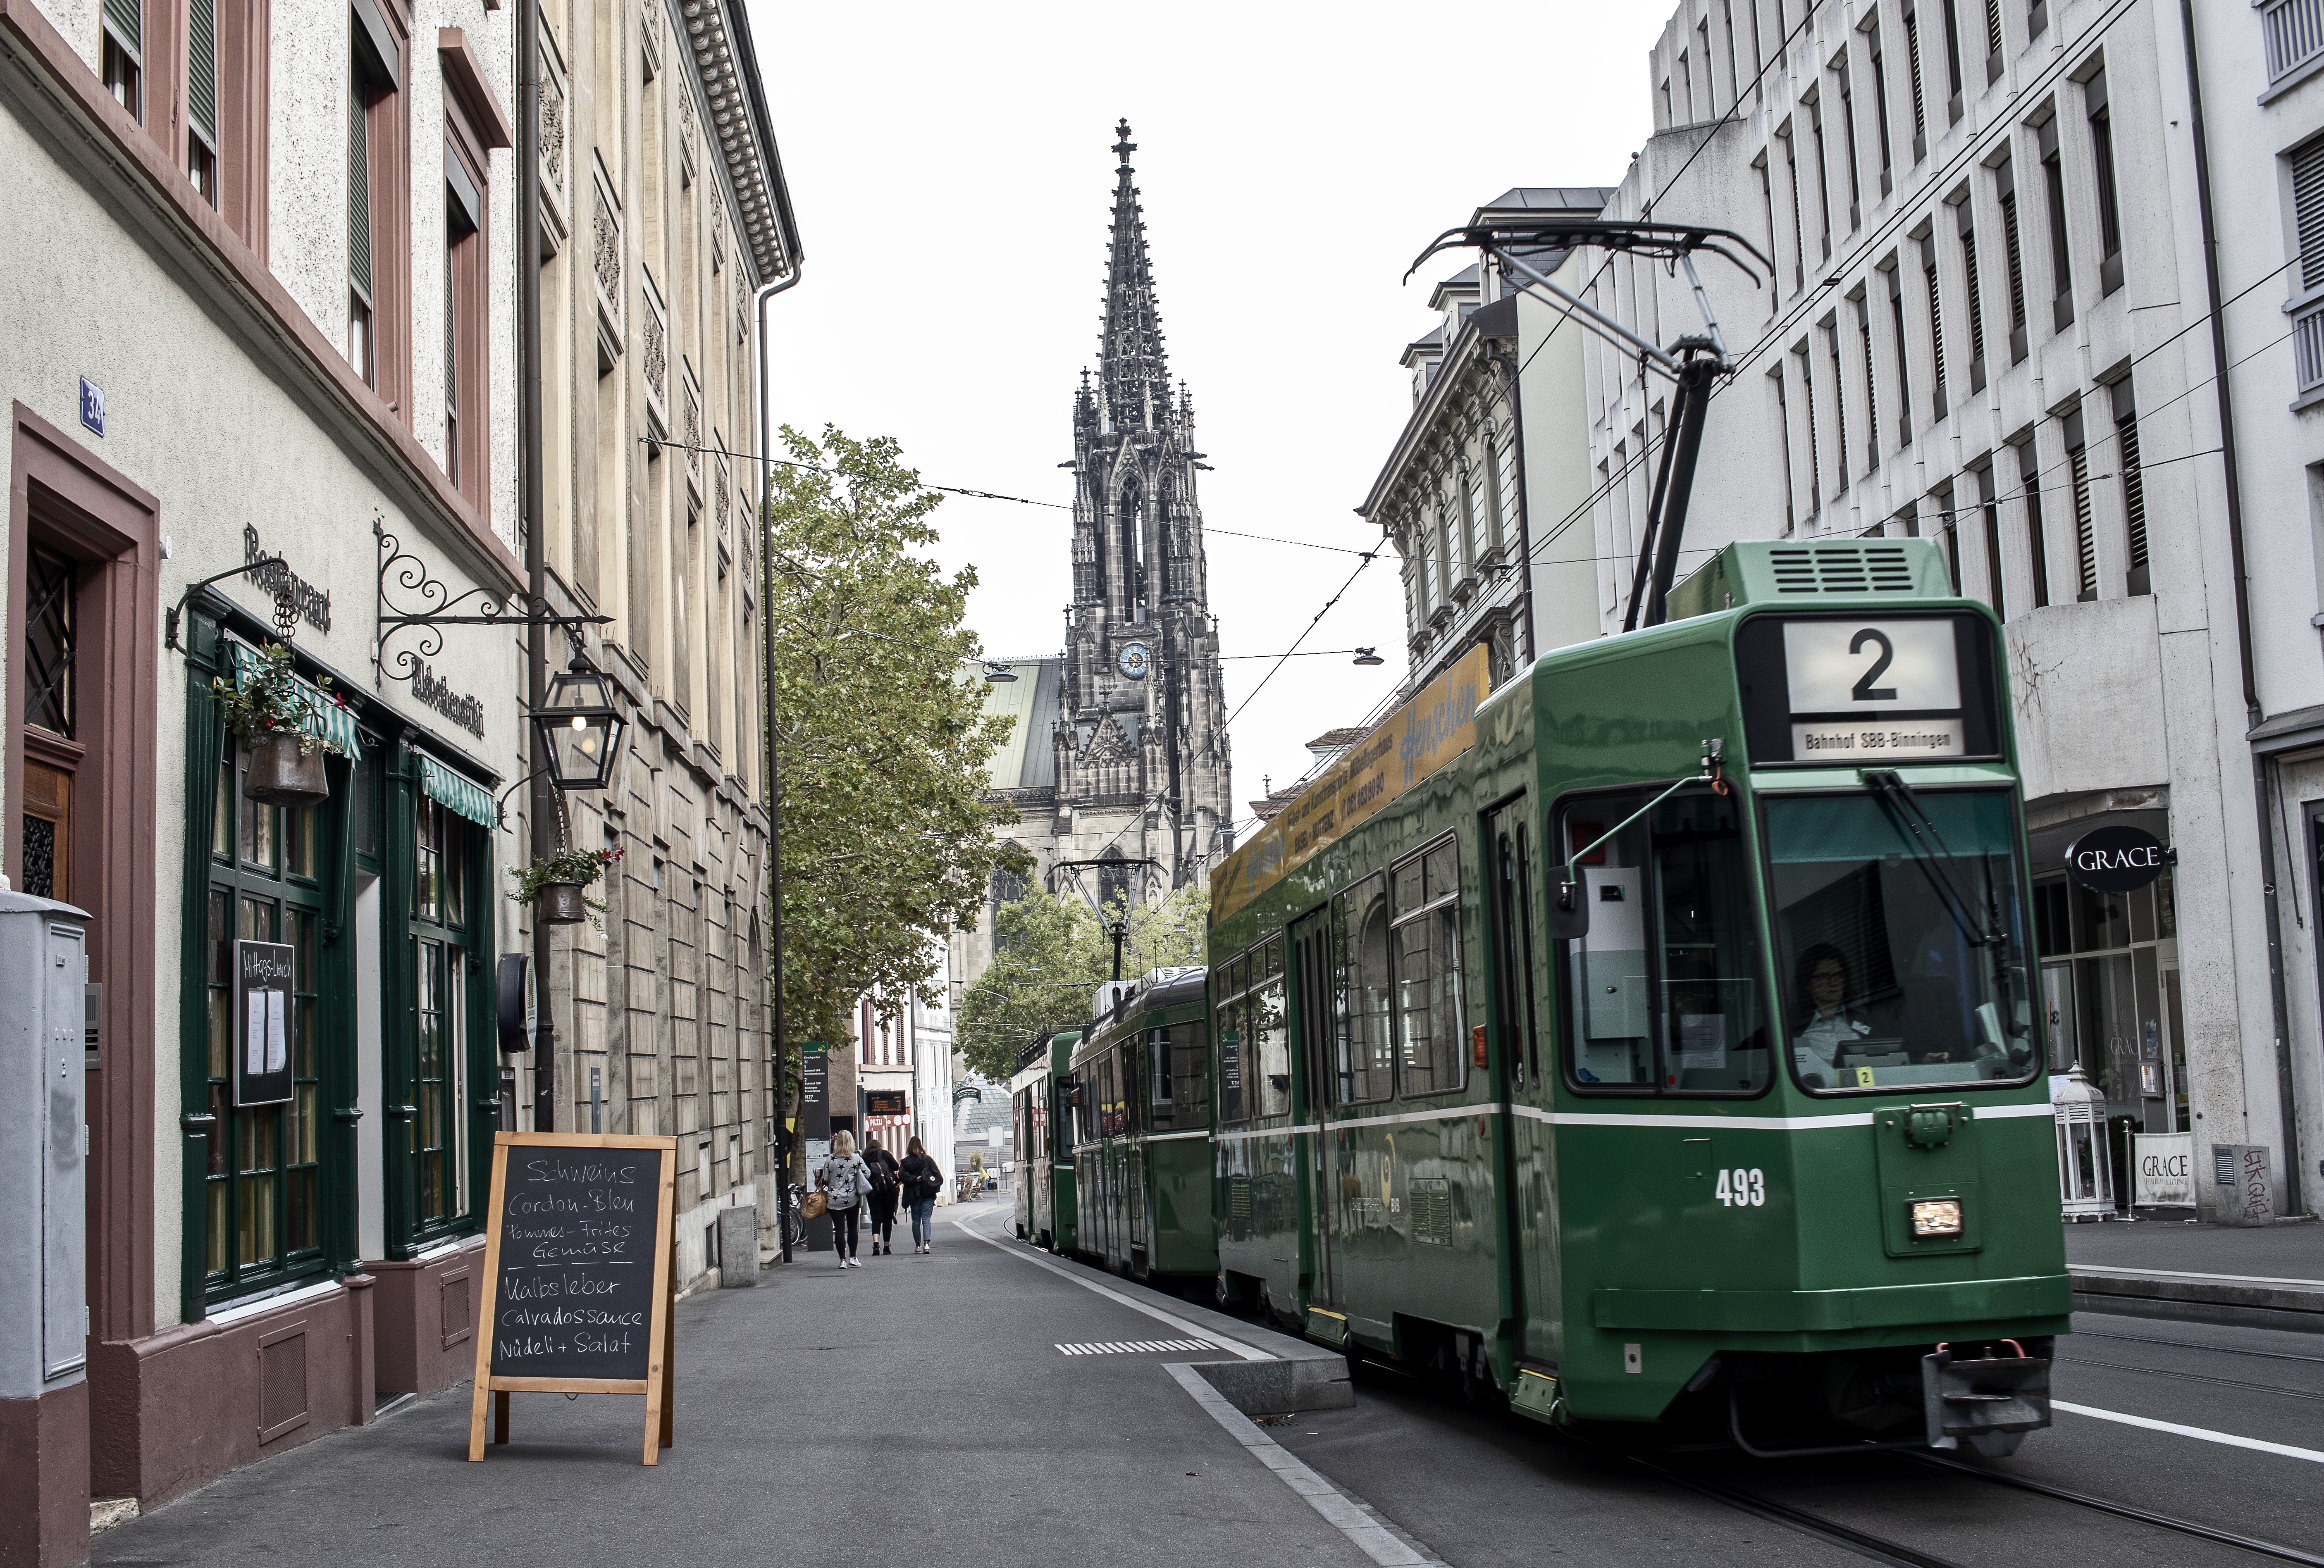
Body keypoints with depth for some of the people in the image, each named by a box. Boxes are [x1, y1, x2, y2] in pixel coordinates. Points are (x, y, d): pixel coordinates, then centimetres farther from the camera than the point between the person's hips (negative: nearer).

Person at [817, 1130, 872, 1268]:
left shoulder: (830, 1160, -5)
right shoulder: (857, 1159, -6)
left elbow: (825, 1180, -1)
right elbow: (867, 1175, -2)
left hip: (835, 1200, -1)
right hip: (852, 1199, 1)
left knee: (839, 1229, 1)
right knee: (852, 1228, 14)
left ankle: (843, 1260, -2)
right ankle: (853, 1257, 17)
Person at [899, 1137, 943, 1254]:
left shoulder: (906, 1162, -1)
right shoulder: (928, 1160, -2)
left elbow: (903, 1176, -15)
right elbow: (939, 1176, -7)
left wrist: (916, 1179, -10)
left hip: (914, 1195, 0)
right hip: (928, 1195, 0)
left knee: (916, 1221, 11)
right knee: (926, 1219, -1)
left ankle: (918, 1245, 12)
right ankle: (927, 1243, -18)